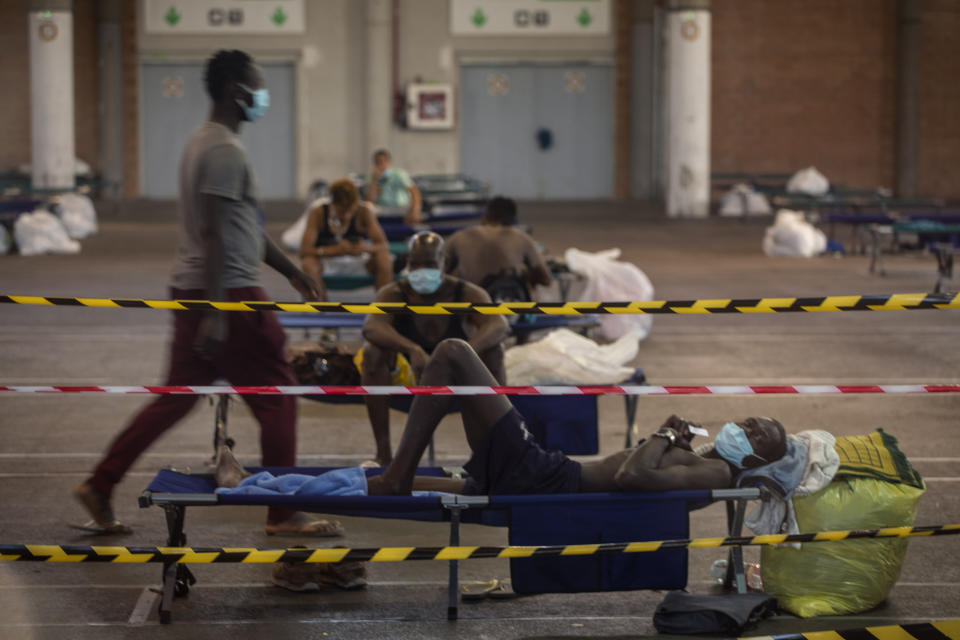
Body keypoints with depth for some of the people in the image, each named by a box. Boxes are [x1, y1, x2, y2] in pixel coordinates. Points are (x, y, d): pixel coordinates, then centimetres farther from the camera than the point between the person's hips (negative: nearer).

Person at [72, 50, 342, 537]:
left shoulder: (205, 142, 17)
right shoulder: (224, 150, -16)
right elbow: (214, 234, -22)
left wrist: (292, 271, 27)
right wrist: (216, 314, -25)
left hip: (191, 292, 10)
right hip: (227, 293, -10)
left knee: (176, 398, 13)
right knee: (277, 397, 0)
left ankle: (100, 487, 14)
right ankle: (284, 513, 7)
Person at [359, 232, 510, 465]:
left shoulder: (466, 294, -14)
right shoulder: (393, 294, -14)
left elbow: (499, 326, -32)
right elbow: (371, 327, -35)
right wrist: (413, 350, -54)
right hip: (407, 376, 0)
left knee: (493, 351, -27)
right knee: (373, 351, -28)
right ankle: (383, 452, -28)